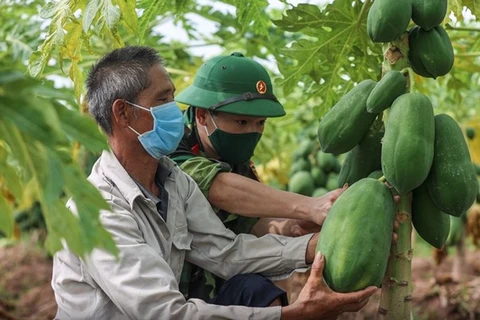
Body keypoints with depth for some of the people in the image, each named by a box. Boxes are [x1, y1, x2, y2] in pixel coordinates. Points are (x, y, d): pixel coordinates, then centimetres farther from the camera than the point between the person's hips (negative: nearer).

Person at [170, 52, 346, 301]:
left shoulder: (235, 159, 5)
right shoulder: (168, 151, -18)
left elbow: (249, 223, -3)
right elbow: (220, 189, -34)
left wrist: (284, 227, -23)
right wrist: (310, 207, -40)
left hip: (219, 293, 6)